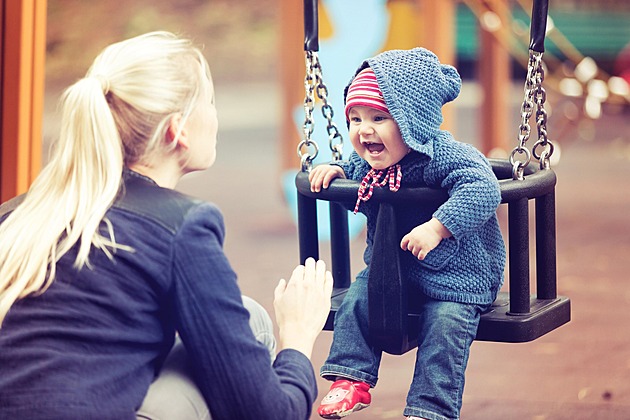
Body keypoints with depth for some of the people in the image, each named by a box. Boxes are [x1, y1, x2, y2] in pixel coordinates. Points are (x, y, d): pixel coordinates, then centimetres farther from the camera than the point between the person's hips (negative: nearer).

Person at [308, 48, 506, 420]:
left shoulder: (444, 155, -26)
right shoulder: (366, 163, -2)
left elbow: (484, 189, -41)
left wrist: (437, 227, -45)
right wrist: (335, 170, 0)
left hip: (454, 272, -7)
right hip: (389, 269, 7)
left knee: (444, 324, -20)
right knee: (358, 298, -6)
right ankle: (352, 380, 5)